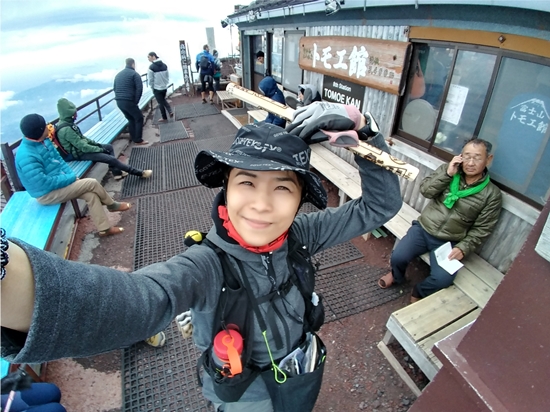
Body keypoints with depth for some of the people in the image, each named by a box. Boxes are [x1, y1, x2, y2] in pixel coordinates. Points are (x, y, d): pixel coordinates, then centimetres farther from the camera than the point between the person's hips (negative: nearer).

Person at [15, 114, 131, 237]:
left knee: (91, 195, -7)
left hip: (57, 182, 9)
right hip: (47, 194, -9)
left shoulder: (43, 141, -1)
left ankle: (104, 228, 5)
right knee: (92, 183, -15)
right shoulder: (26, 157, -29)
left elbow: (59, 160, 10)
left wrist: (72, 175, -4)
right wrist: (70, 178, -18)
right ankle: (112, 205, 11)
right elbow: (45, 184, -28)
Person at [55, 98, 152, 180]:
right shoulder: (66, 129, -28)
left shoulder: (68, 122, 2)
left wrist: (95, 143, 5)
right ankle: (140, 173, -8)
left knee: (110, 147, 17)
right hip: (80, 153, -10)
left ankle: (116, 172, 10)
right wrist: (100, 149, -17)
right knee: (112, 159, -16)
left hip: (82, 147, 10)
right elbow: (82, 147, -27)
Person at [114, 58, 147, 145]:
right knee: (139, 118, 5)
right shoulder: (134, 74, -3)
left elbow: (114, 88, 23)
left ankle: (134, 139, 22)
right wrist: (136, 101, -6)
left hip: (119, 102, 7)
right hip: (129, 102, -7)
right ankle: (138, 140, 3)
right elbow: (139, 89, -13)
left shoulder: (118, 74, 21)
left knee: (131, 119, 19)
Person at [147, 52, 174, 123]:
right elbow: (167, 76, 7)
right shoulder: (164, 65, 1)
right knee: (163, 100, 26)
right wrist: (165, 83, 17)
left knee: (160, 103, 8)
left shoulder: (151, 67, -17)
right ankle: (170, 111, 7)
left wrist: (152, 87, 3)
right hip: (164, 87, 6)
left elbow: (150, 79, -12)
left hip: (157, 88, -6)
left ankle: (164, 118, 18)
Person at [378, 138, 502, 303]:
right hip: (423, 228, 1)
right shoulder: (447, 169, 0)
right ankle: (397, 276, 18)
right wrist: (448, 174, -20)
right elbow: (425, 190, -11)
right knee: (398, 257, -19)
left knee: (443, 279, -22)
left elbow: (481, 229, -4)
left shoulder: (492, 195, -5)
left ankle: (419, 292, 12)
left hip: (448, 242, -1)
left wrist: (463, 248, -16)